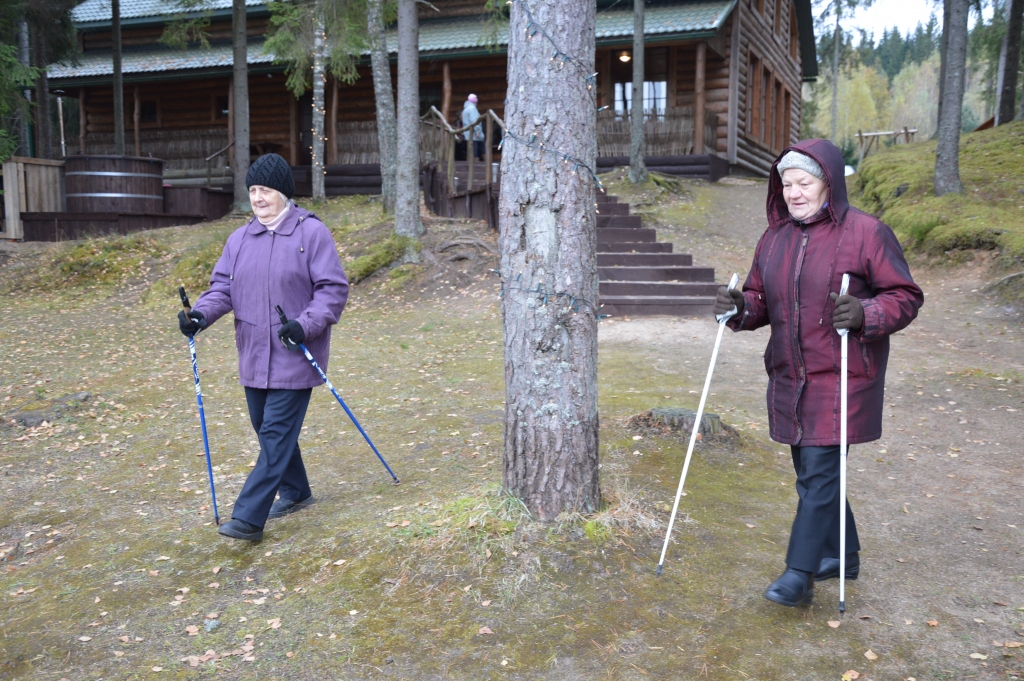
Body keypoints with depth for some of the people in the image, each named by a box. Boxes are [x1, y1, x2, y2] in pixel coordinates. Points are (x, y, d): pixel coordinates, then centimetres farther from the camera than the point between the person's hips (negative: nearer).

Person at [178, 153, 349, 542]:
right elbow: (223, 287, 7)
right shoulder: (240, 239, 10)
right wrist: (200, 314, -12)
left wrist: (306, 324, -23)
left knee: (276, 434, -8)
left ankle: (248, 518, -7)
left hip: (294, 357, -6)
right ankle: (295, 493, 35)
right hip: (254, 357, 7)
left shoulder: (312, 233, -7)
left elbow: (333, 288, -10)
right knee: (267, 429, 15)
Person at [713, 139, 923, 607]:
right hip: (789, 377, 7)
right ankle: (842, 555, 33)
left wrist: (865, 315, -26)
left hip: (841, 377, -6)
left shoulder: (866, 233, -8)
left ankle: (799, 574, -1)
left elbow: (906, 297, -7)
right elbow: (761, 298, 17)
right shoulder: (774, 237, 11)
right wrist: (740, 308, -5)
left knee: (819, 471, -8)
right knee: (810, 470, 14)